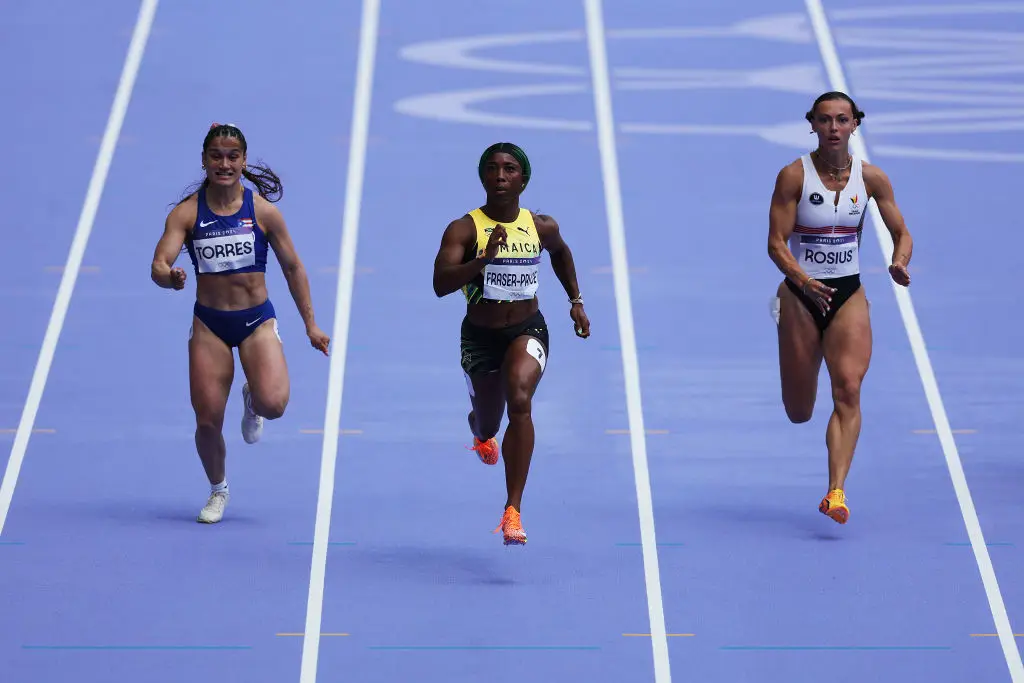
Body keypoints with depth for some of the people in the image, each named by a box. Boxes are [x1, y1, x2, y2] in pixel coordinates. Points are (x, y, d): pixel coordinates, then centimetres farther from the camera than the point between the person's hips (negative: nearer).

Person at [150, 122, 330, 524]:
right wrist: (169, 277, -38)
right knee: (207, 420, -4)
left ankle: (252, 400, 17)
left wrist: (310, 324, 6)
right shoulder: (186, 213, -4)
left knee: (273, 404, -23)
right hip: (209, 324, 1)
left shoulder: (263, 211, -4)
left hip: (257, 318, -1)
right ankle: (218, 491, 26)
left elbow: (292, 268, 5)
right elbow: (159, 265, -14)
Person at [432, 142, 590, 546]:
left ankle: (513, 511, -28)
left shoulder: (542, 227, -3)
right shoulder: (464, 229, -14)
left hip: (527, 332, 0)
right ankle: (481, 432, 63)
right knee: (488, 421, 18)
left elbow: (560, 253, 22)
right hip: (480, 336, 0)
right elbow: (440, 284, -27)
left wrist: (576, 301, 20)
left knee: (519, 399, -29)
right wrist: (484, 258, -39)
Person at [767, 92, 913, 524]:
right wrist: (804, 282, -30)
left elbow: (902, 233, 5)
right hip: (801, 294, -1)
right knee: (799, 414, 8)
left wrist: (899, 263, -18)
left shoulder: (871, 177, -2)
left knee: (848, 391, -19)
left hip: (849, 295, 1)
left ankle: (836, 491, -22)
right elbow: (776, 244, -12)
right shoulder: (794, 176, -10)